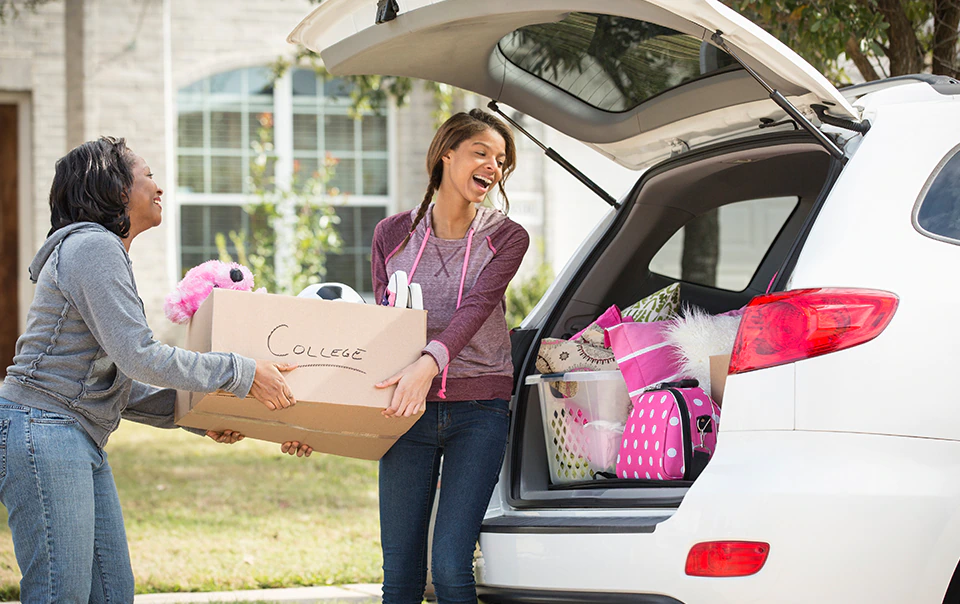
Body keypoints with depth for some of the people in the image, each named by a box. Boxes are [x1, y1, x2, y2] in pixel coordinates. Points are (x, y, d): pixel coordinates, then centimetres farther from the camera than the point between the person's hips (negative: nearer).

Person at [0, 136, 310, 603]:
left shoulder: (103, 251, 22)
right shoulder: (93, 248, -11)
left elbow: (118, 386, 20)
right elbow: (139, 358, -19)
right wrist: (242, 374, -14)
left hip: (83, 441, 11)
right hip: (42, 430, -11)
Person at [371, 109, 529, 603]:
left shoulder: (505, 238, 1)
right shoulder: (392, 236, 6)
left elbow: (476, 308, -16)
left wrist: (430, 363, -35)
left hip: (479, 412, -2)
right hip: (407, 412, 2)